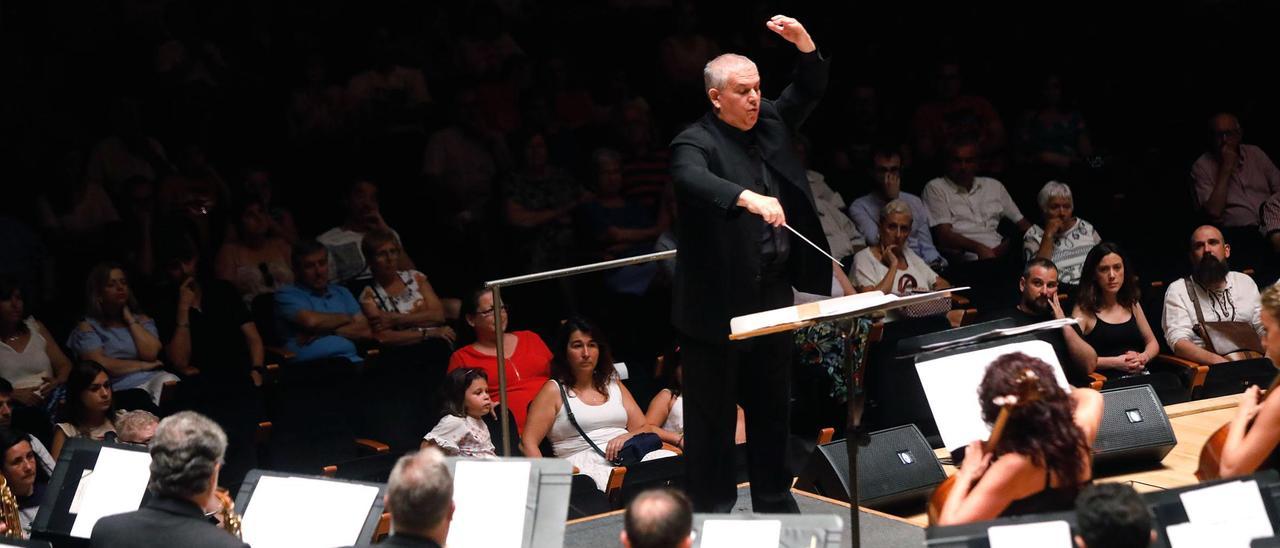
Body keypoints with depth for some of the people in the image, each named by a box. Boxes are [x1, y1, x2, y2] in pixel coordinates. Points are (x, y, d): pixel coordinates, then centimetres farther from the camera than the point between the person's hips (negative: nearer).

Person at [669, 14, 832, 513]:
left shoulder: (770, 123, 8)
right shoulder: (695, 143, -14)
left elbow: (810, 92, 14)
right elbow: (694, 179, -34)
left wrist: (804, 42, -5)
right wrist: (750, 198, -51)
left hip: (773, 293, 7)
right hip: (718, 301, -7)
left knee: (773, 407, 16)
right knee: (712, 415, 1)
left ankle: (774, 503, 27)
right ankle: (712, 512, 7)